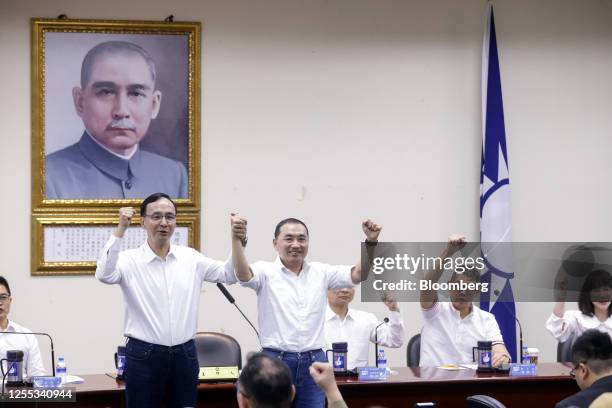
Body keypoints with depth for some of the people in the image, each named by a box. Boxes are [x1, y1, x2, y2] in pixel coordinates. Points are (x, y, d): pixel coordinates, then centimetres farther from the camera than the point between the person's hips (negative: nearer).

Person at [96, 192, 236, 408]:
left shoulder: (191, 258, 8)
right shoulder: (130, 260, -6)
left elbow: (229, 275, 8)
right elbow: (105, 274, -25)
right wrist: (120, 230, -28)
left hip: (184, 355, 4)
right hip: (144, 356, -4)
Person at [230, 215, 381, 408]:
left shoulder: (321, 272, 10)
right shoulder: (266, 271, -2)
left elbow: (358, 274, 1)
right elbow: (243, 274, -22)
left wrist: (371, 242, -15)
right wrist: (236, 239, -38)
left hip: (314, 362, 3)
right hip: (275, 361, -3)